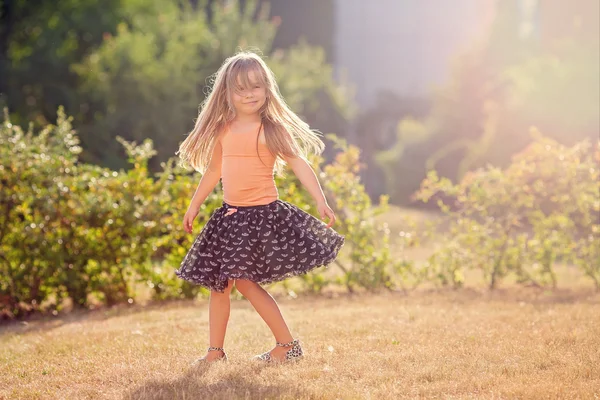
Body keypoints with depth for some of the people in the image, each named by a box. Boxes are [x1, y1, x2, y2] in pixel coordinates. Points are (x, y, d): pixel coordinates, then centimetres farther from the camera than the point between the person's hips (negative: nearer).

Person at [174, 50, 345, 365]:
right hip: (230, 215, 6)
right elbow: (214, 171, 18)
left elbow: (299, 164, -12)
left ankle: (287, 345, 1)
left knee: (243, 279, -11)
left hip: (262, 214, -6)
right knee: (218, 282, 7)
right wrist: (194, 206, 24)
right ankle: (215, 351, 18)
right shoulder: (223, 131, 7)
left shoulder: (273, 129, -8)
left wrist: (320, 201, -23)